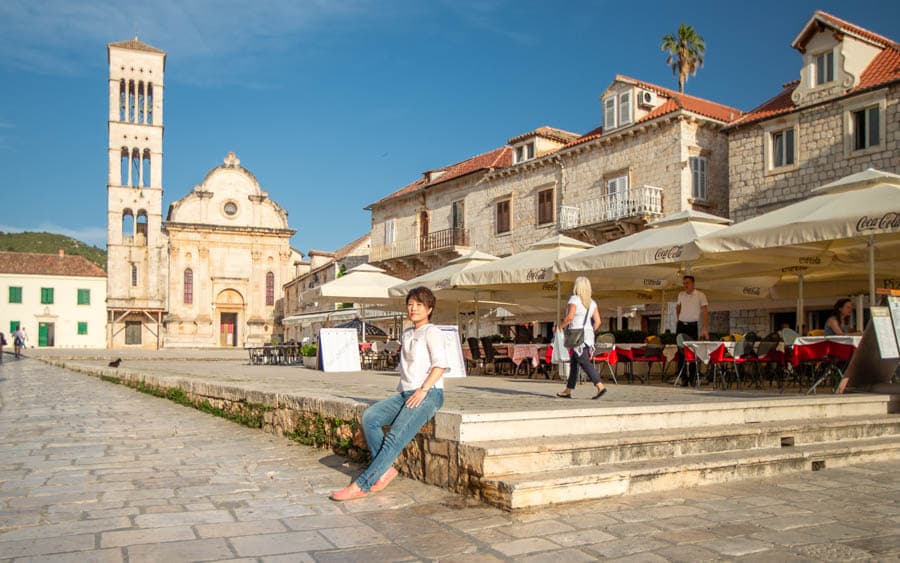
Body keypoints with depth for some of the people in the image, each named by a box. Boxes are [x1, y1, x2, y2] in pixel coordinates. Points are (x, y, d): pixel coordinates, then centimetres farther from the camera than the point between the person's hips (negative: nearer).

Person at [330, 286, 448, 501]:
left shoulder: (432, 332, -1)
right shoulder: (407, 334, 23)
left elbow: (440, 364, -12)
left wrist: (422, 390, -19)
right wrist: (402, 391, 12)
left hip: (429, 394, -8)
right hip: (406, 393, 8)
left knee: (396, 436, -23)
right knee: (369, 417, -15)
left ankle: (361, 485, -25)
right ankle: (386, 469, -14)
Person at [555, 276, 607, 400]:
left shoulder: (574, 299, -10)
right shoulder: (592, 302, 10)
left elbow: (569, 317, -20)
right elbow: (597, 321, 5)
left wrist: (561, 326, -4)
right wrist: (589, 332, 17)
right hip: (588, 337, 8)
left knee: (585, 363, -10)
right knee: (574, 364, 13)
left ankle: (600, 386, -20)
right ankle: (568, 391, 18)